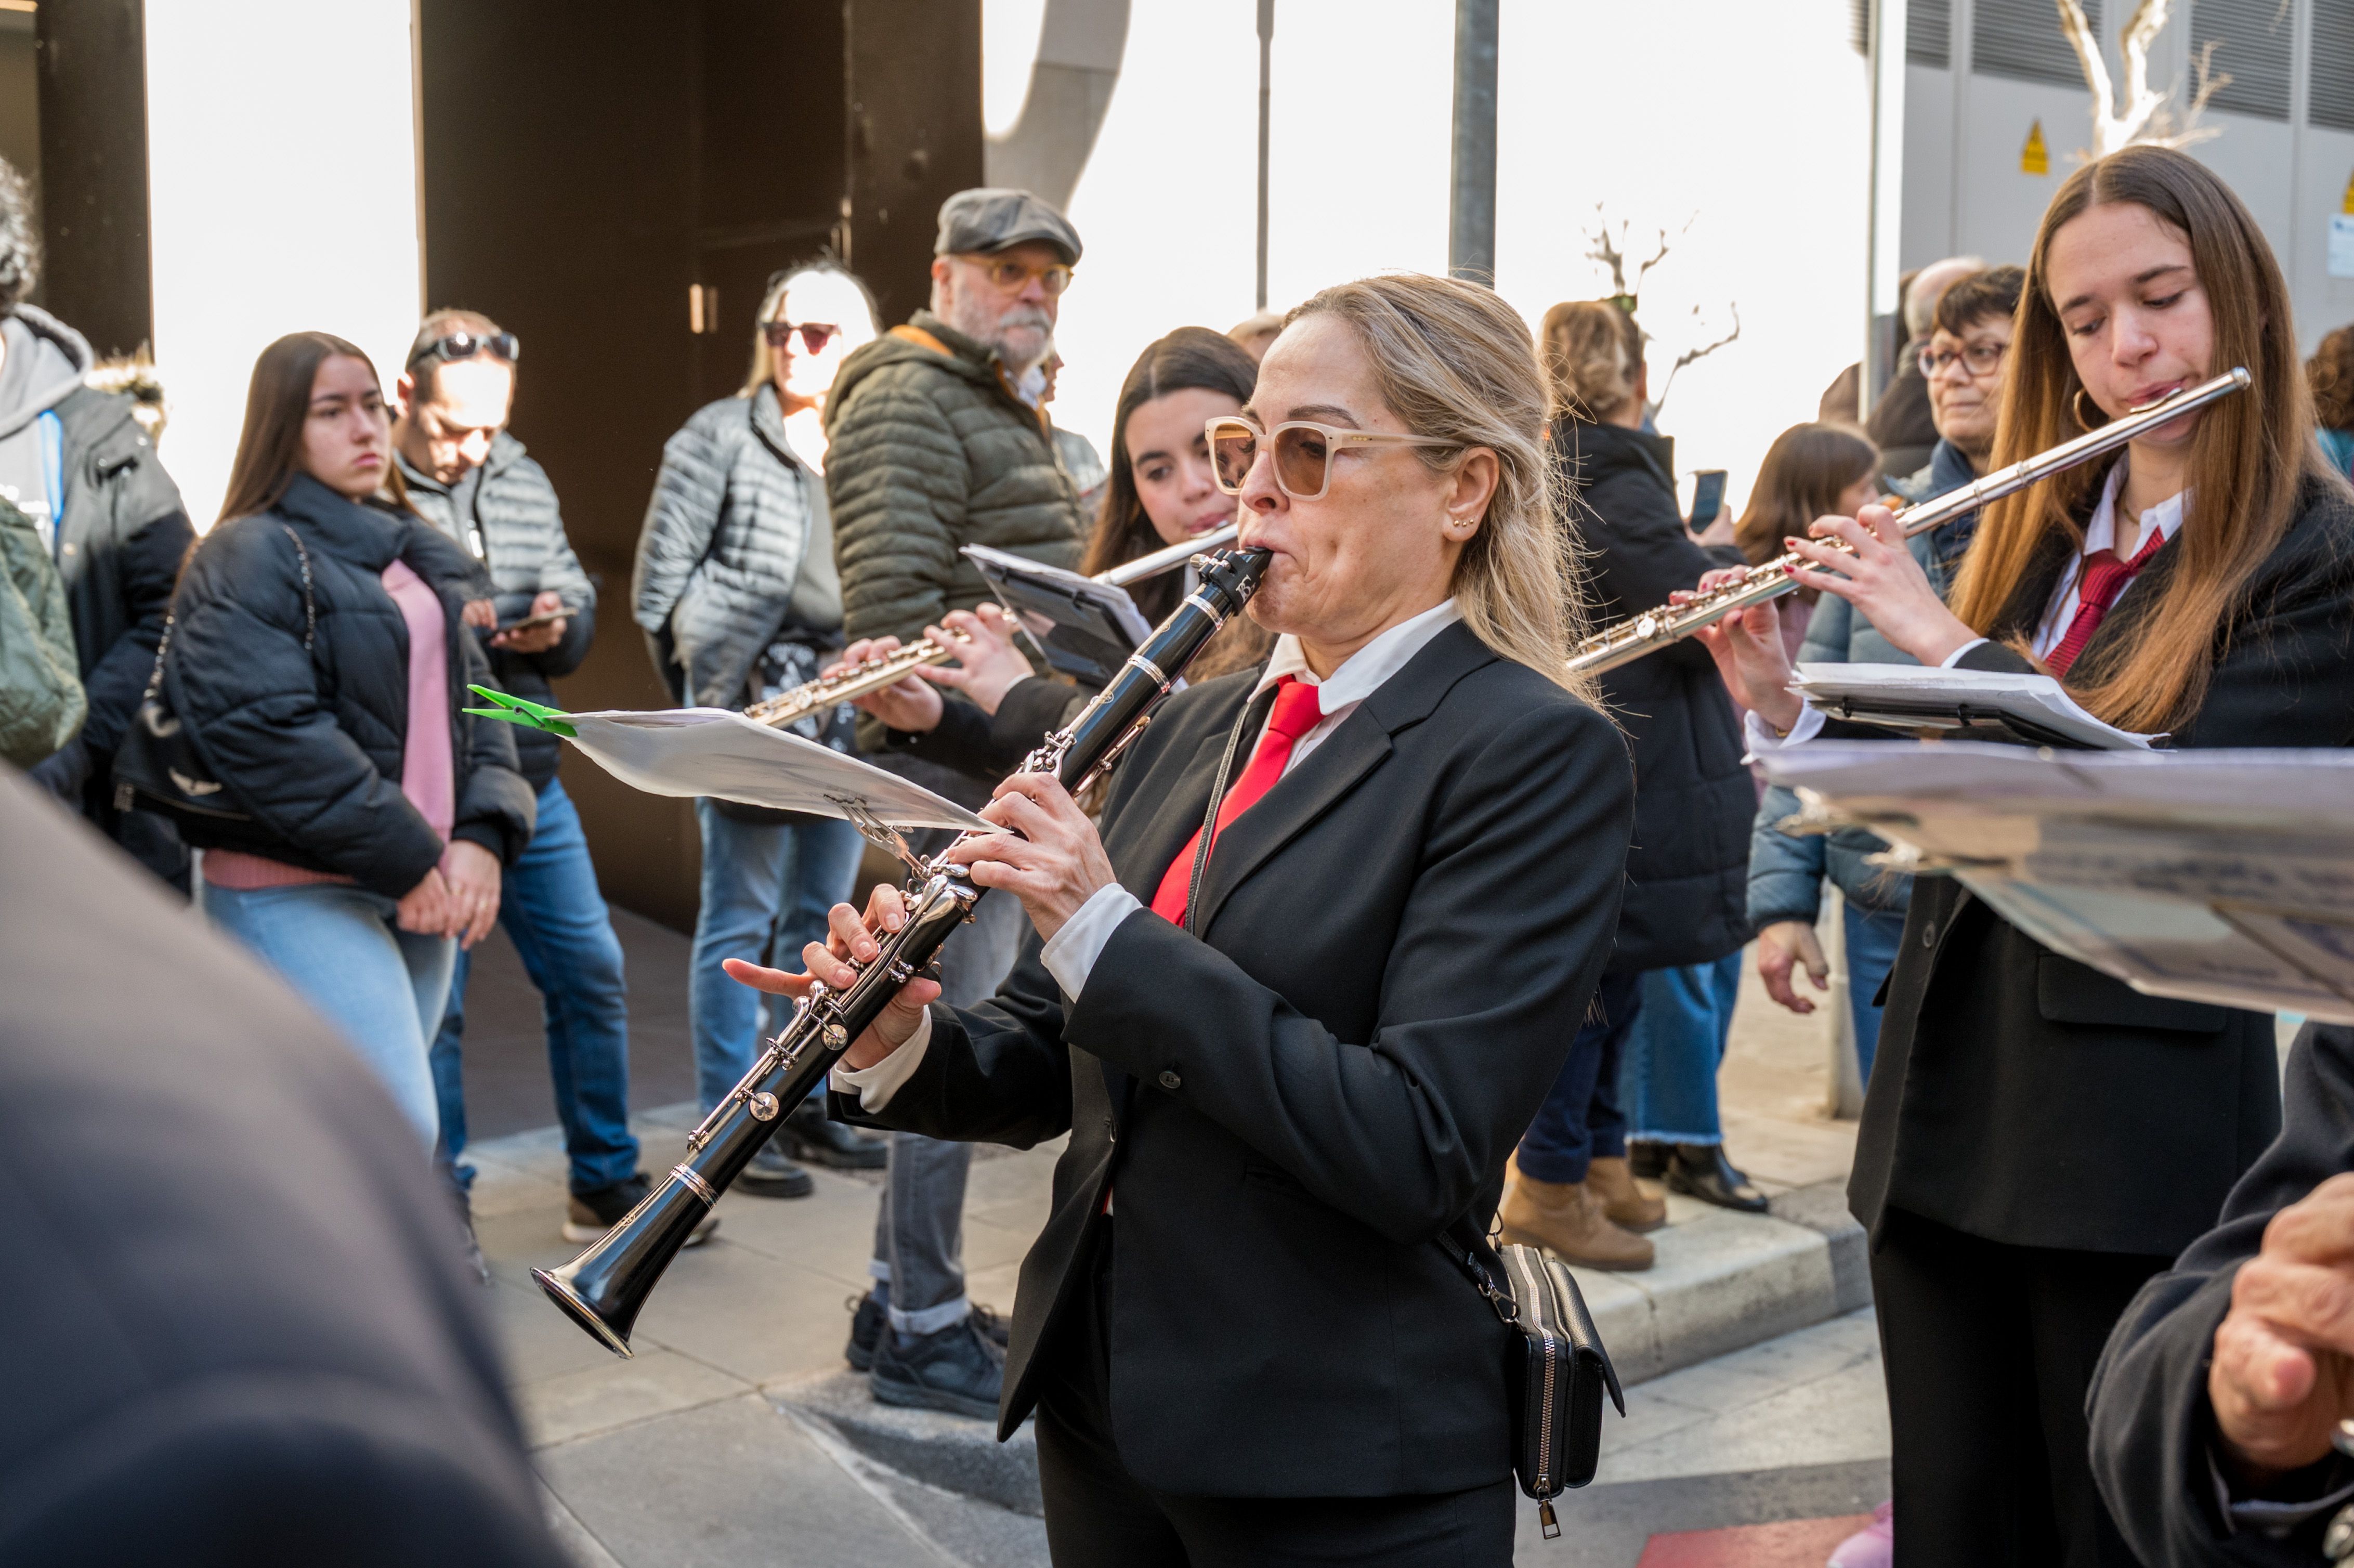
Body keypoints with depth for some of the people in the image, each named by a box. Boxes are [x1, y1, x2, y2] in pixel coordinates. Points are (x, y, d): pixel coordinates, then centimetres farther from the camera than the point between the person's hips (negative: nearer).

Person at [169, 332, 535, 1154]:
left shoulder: (419, 555, 17)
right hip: (295, 893, -8)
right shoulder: (249, 558, -8)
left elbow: (475, 702, 15)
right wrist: (408, 857, -17)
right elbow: (265, 733, -19)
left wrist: (481, 837, -3)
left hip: (420, 885, 8)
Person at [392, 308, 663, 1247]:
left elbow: (579, 599, 18)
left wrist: (560, 625, -4)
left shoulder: (522, 482, 12)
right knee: (432, 1005, 3)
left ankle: (606, 1186, 25)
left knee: (590, 976, 10)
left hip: (529, 784, 6)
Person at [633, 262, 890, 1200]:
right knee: (742, 924, -1)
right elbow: (662, 576, -1)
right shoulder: (721, 436, 0)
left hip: (849, 712, 5)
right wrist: (709, 678, -3)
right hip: (751, 709, -5)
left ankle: (808, 1106, 23)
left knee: (822, 919, 12)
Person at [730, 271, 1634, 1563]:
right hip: (1101, 1401, 6)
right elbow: (1051, 1068, 12)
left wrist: (1107, 932, -24)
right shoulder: (1194, 727, 8)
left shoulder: (1534, 756, -13)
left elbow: (1420, 1149, -23)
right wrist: (904, 1044, -8)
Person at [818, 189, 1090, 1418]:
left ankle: (903, 1294, 26)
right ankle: (924, 1331, 4)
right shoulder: (909, 404, -11)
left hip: (1007, 761, 10)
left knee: (960, 1029, 15)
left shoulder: (1007, 408, 22)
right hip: (949, 762, -10)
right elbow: (893, 612, -20)